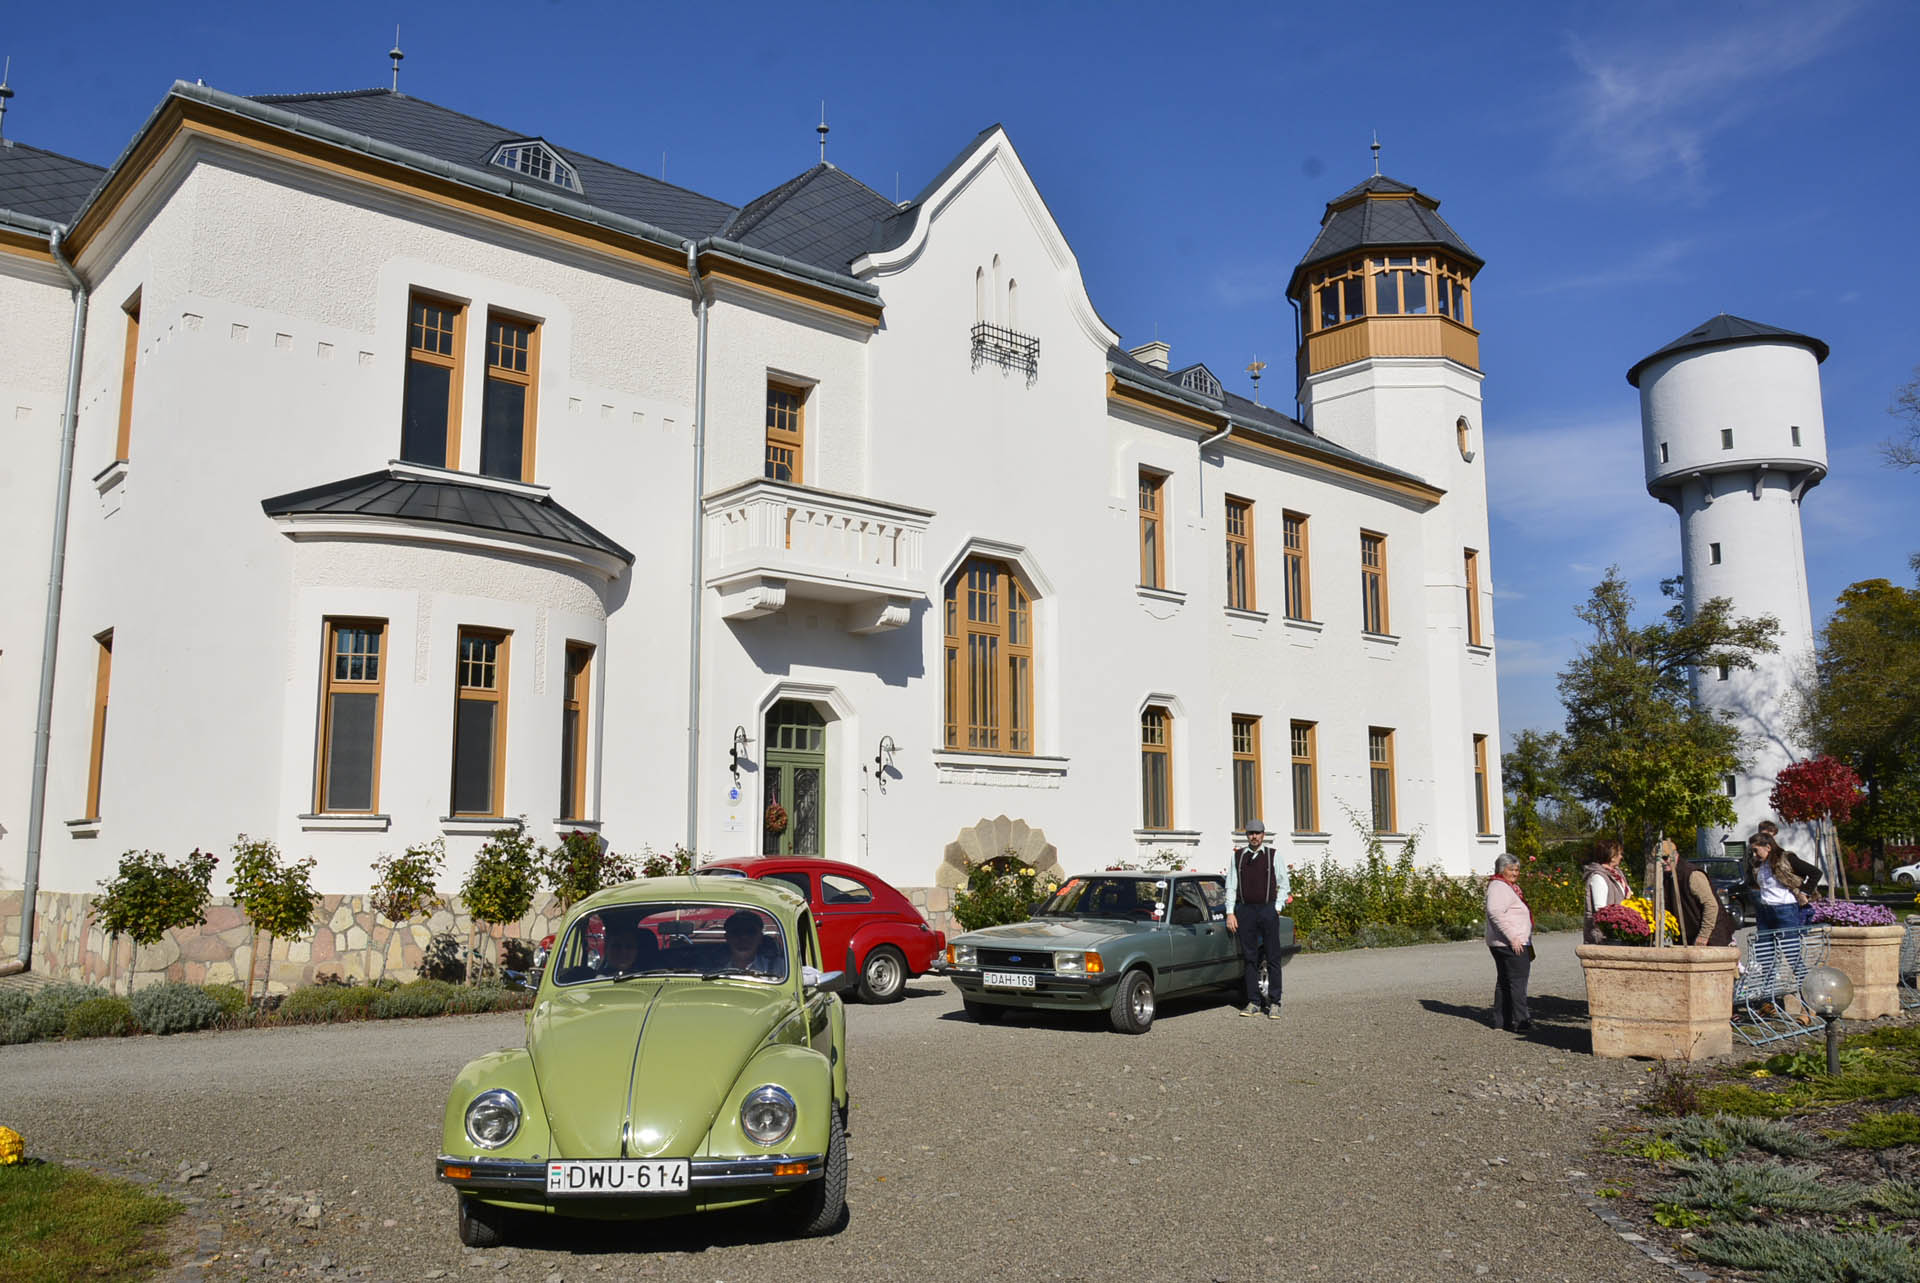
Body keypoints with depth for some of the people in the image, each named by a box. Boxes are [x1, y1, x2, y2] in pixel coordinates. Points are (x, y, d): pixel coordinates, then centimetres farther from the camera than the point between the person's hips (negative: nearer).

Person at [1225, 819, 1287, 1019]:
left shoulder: (1273, 856, 4)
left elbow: (1283, 885, 8)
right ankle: (1253, 1002, 10)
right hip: (1244, 910, 2)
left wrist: (1277, 908, -2)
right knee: (1250, 958, 4)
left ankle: (1274, 1003, 3)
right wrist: (1230, 913, 2)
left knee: (1272, 958, -2)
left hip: (1268, 909, -2)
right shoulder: (1237, 856, 9)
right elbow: (1231, 886, 9)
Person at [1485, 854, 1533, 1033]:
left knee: (1504, 981, 12)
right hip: (1511, 944, -11)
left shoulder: (1510, 887, 21)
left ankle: (1501, 1020, 17)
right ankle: (1520, 1021, -11)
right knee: (1518, 981, -10)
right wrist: (1513, 937, -26)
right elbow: (1496, 912, -25)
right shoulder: (1498, 887, -13)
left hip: (1514, 942, 11)